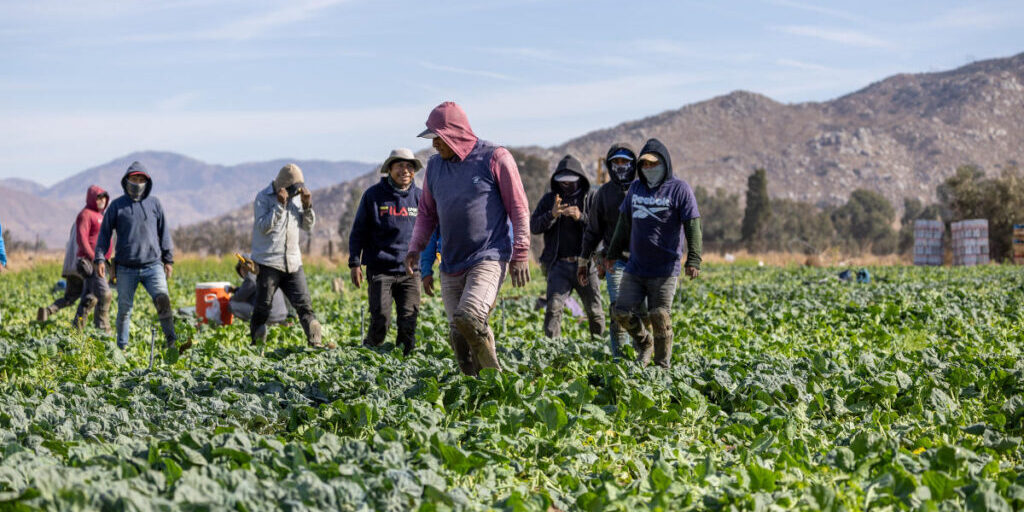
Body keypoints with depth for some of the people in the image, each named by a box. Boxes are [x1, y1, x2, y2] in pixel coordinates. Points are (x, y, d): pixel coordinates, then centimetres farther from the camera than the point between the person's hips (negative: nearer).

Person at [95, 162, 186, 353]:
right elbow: (105, 233, 7)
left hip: (152, 265, 1)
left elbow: (164, 233, 15)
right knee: (124, 309, 4)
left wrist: (168, 259, 12)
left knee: (163, 299, -17)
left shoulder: (154, 204, 10)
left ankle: (171, 343, -15)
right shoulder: (117, 206, 5)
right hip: (126, 268, 0)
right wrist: (99, 258, -3)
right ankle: (122, 348, 15)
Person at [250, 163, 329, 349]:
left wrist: (307, 206, -1)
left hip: (293, 263, 5)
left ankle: (316, 342, -3)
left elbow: (308, 227, 15)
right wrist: (280, 205, -20)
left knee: (304, 304, -2)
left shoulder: (297, 198, 12)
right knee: (263, 307, 1)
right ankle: (257, 345, 11)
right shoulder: (263, 198, -4)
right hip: (268, 262, -5)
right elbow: (263, 227, -15)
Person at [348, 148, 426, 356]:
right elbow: (359, 230, 4)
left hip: (409, 271, 3)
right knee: (380, 319, -9)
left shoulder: (419, 196, 9)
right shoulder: (374, 195, 1)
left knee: (409, 319, -3)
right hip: (380, 269, -3)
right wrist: (354, 262, -2)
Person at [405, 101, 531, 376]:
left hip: (489, 258, -6)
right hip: (451, 266, 7)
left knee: (468, 317, -27)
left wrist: (520, 255, -6)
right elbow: (426, 213, 23)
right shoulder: (435, 166, 14)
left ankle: (495, 376, -9)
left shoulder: (495, 158, -4)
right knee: (459, 337, 3)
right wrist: (415, 247, 8)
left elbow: (519, 209, -3)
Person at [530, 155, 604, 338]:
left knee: (595, 311, 7)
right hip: (559, 264, 0)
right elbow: (533, 226, 1)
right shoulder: (549, 199, 10)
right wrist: (552, 215, -17)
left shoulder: (592, 197, 5)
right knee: (554, 307, -14)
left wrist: (581, 217, -22)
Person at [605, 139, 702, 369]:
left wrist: (694, 260, -22)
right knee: (623, 312, 1)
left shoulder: (679, 189, -5)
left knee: (659, 317, -7)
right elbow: (624, 224, 21)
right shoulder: (636, 188, 12)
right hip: (635, 268, 5)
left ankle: (663, 364, 7)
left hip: (665, 270, -5)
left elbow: (693, 226, -12)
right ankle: (644, 343, 27)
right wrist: (612, 254, 23)